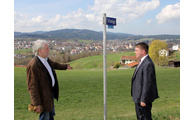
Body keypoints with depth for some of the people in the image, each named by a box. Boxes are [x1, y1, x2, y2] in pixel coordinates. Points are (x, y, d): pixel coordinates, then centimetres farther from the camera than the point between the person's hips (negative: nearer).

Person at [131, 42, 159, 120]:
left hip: (143, 99, -10)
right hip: (139, 98, 10)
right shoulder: (143, 62, 10)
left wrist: (143, 99, -22)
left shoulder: (148, 64, -22)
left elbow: (147, 83, -24)